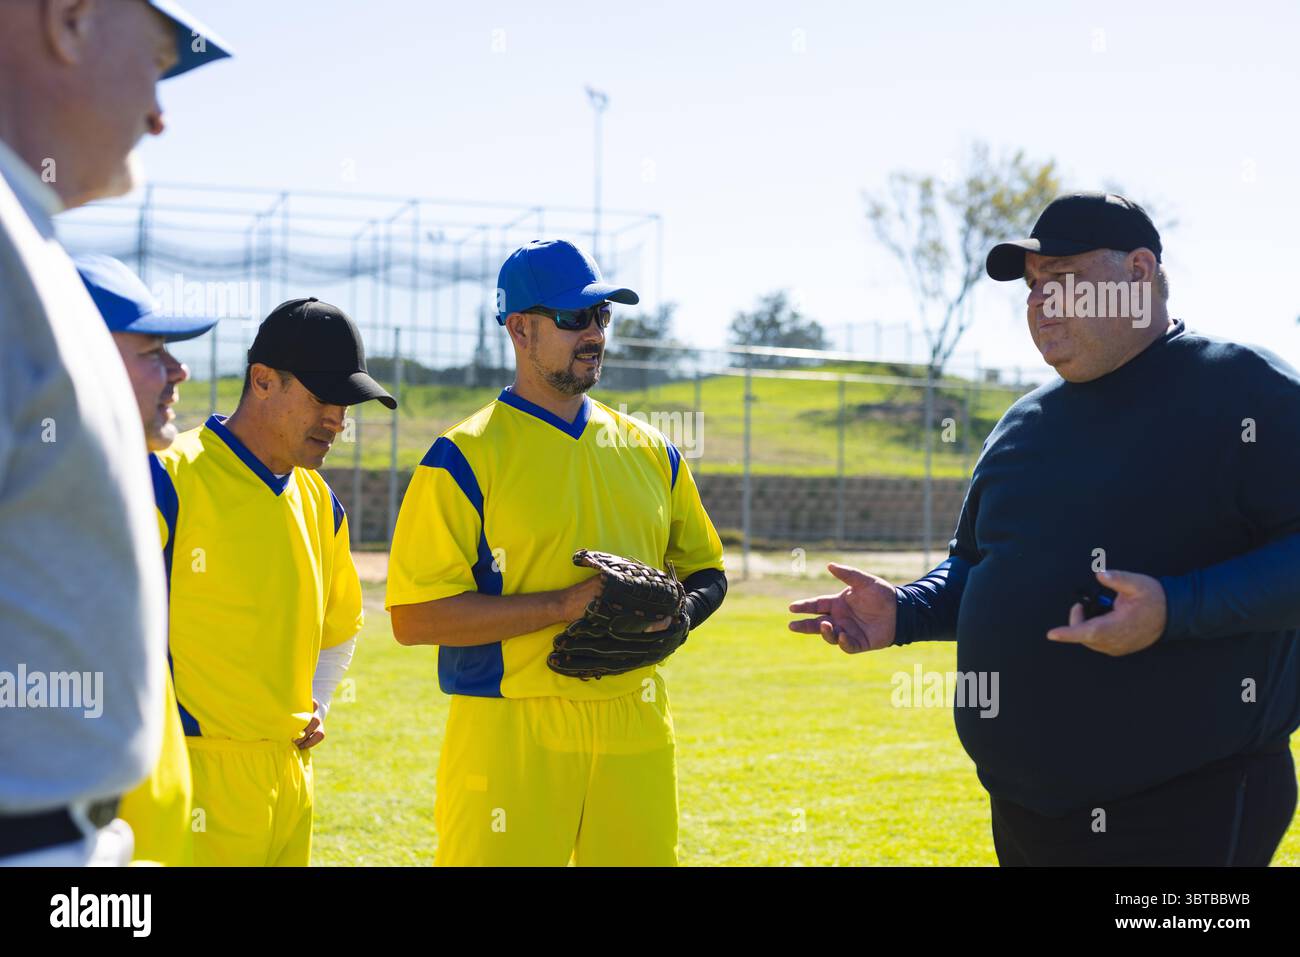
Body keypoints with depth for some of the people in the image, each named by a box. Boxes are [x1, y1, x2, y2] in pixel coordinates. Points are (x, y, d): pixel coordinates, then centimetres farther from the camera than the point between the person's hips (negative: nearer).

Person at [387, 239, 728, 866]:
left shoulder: (651, 451, 13)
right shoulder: (466, 456, -5)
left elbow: (705, 571, 23)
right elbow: (414, 617, -12)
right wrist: (563, 605, -18)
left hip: (636, 735, 5)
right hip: (511, 737, -5)